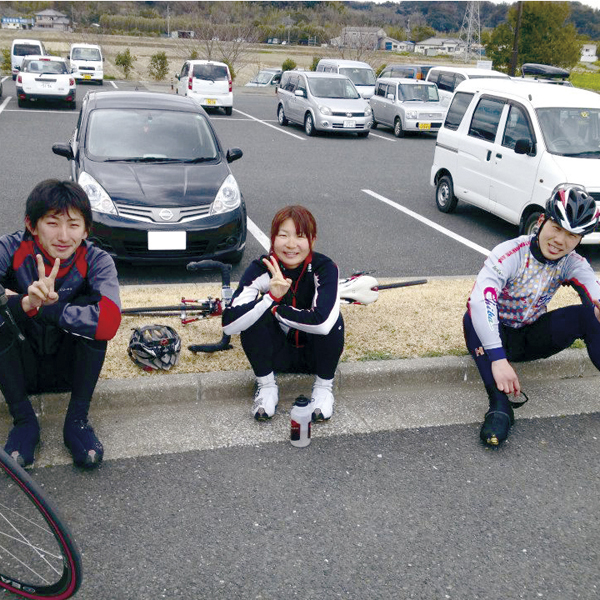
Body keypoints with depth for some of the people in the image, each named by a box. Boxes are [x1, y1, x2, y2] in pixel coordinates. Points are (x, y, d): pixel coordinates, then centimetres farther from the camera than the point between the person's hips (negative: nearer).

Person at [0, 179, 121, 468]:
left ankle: (77, 420, -15)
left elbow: (109, 322, -35)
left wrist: (41, 308, -36)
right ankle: (23, 420, -13)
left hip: (69, 367, 0)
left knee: (89, 307, -27)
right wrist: (25, 303, -49)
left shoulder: (96, 261, -16)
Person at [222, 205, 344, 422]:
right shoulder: (261, 269, -19)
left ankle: (324, 386, -7)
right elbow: (229, 324, -31)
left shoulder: (324, 268, -23)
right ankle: (266, 386, -7)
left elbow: (322, 322, -42)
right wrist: (271, 297, -44)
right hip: (278, 354, 1)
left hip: (315, 354, -1)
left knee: (331, 319, -31)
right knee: (254, 312, -26)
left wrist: (275, 309, -29)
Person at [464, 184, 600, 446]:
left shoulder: (572, 264, -7)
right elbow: (480, 300, -40)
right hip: (499, 336, -3)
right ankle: (500, 405, -37)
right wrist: (498, 359, -49)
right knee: (474, 317, -36)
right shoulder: (510, 253, -25)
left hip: (532, 336, 3)